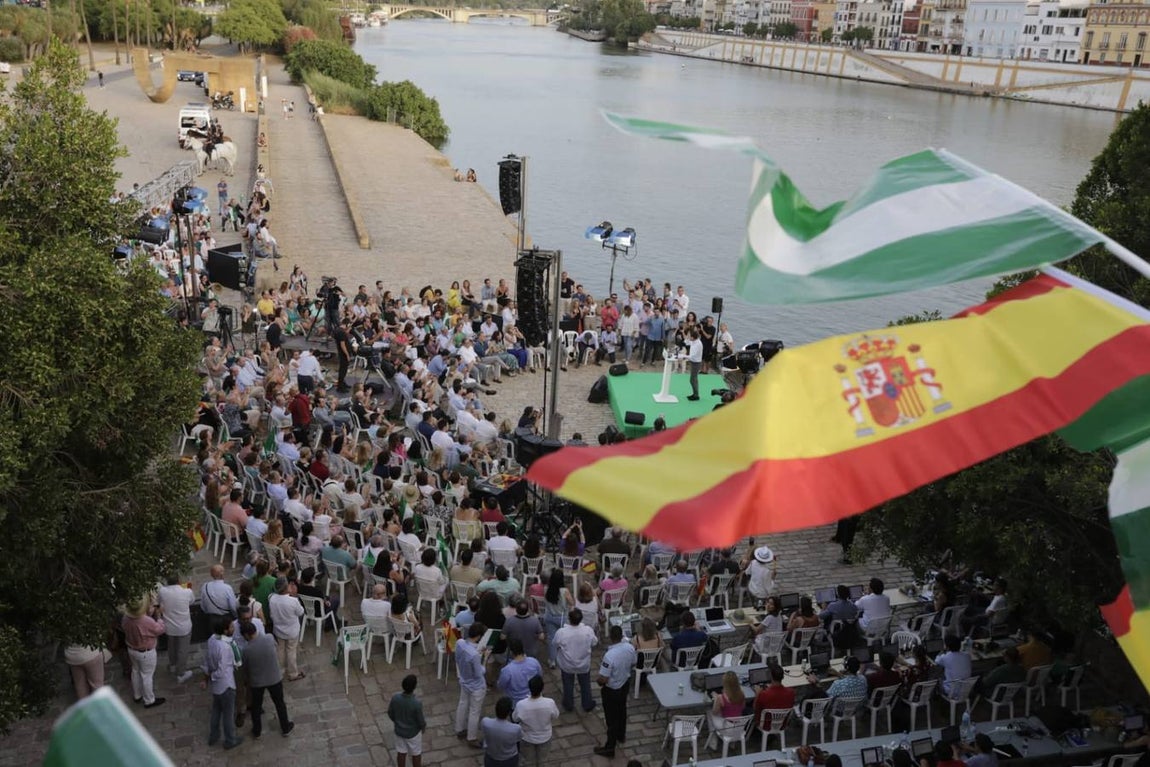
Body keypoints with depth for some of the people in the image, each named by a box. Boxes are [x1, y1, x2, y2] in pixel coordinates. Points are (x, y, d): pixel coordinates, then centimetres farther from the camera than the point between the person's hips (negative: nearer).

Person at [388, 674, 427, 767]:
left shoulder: (395, 697, -23)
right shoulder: (417, 703, -34)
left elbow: (390, 714, -6)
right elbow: (421, 721, -20)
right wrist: (424, 726, 3)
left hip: (399, 731, 4)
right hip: (413, 733, -4)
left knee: (401, 752, 25)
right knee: (416, 754, 22)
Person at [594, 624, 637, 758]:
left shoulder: (609, 655, -37)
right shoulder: (630, 647, -16)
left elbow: (603, 679, -31)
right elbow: (632, 666, 2)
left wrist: (597, 679, -9)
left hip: (612, 690, -7)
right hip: (625, 684, 7)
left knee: (611, 718, 10)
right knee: (621, 711, 29)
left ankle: (609, 748, 25)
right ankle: (621, 735, 51)